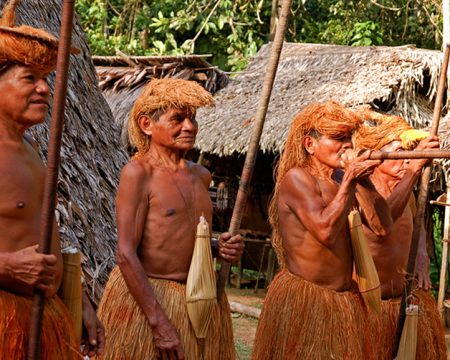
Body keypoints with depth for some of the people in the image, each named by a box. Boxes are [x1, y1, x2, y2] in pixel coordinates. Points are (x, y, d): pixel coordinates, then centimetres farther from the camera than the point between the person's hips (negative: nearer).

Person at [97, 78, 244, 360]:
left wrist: (222, 247, 2)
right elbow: (126, 254, -16)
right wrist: (159, 323, -21)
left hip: (202, 301, 7)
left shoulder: (201, 176, 10)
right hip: (145, 297, -6)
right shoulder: (138, 172, -10)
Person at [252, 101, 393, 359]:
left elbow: (383, 226, 1)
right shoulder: (297, 177, -12)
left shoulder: (342, 178, 8)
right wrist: (348, 181, -21)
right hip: (302, 299, -7)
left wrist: (363, 181, -6)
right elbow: (325, 230, -25)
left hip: (346, 298, 7)